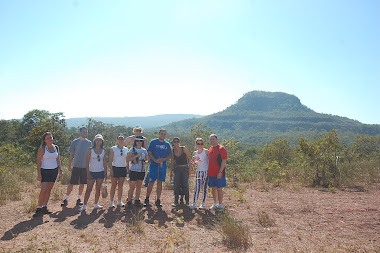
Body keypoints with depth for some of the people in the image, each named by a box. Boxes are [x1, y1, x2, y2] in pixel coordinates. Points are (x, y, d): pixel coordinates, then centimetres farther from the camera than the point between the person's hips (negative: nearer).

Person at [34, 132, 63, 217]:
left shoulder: (56, 148, 7)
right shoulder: (42, 149, -8)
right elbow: (38, 162, -9)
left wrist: (60, 170, 9)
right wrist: (39, 174, -14)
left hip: (54, 171, 5)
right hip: (45, 171, -5)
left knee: (49, 190, 8)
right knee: (43, 190, -11)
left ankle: (44, 208, 17)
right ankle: (39, 208, 2)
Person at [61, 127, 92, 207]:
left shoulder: (89, 143, 6)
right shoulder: (75, 142, 1)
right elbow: (71, 155, 3)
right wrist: (70, 165, -2)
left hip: (85, 167, 2)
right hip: (76, 166, -2)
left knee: (82, 184, 8)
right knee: (71, 183, -1)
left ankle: (79, 199, 20)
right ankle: (66, 199, 12)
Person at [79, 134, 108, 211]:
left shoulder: (103, 151, 6)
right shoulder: (90, 150, -3)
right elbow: (87, 162, -5)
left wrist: (105, 173, 7)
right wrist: (88, 173, -11)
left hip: (101, 172, 3)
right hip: (92, 172, -3)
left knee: (98, 189, 9)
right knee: (88, 189, -3)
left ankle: (96, 204, 20)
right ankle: (84, 205, 6)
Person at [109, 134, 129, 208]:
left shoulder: (126, 149, 7)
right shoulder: (113, 149, -3)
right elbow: (110, 160, -5)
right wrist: (111, 170, -11)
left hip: (123, 169, 3)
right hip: (115, 168, -3)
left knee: (120, 186, 9)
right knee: (113, 186, 2)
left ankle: (119, 201, 18)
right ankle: (111, 201, 11)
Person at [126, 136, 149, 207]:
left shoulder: (144, 150, 9)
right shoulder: (132, 149, -3)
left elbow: (147, 158, 17)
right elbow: (128, 159, -12)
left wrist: (145, 161, -6)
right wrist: (137, 155, -19)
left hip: (142, 171, 4)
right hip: (133, 170, -4)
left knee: (139, 186, 10)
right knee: (132, 187, -6)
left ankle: (137, 200, 21)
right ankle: (129, 201, 7)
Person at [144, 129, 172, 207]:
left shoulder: (167, 144, 11)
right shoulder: (153, 142, 2)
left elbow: (170, 155, 12)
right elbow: (149, 153, -3)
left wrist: (164, 159, -8)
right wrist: (155, 160, -17)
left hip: (163, 166, 3)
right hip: (154, 165, -3)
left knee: (160, 183, 6)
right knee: (151, 183, -1)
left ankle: (158, 200, 15)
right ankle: (147, 200, 14)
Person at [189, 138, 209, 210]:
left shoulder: (206, 151, -5)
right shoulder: (195, 153, 6)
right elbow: (192, 162, 14)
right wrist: (194, 160, -9)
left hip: (206, 171, -3)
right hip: (198, 171, 3)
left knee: (204, 187, 2)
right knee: (197, 187, -3)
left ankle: (203, 203, 13)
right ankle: (194, 203, 4)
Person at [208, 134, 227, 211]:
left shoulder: (221, 148, -8)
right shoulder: (210, 149, 13)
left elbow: (224, 161, -13)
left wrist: (220, 172, -18)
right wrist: (208, 171, 14)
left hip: (218, 174, -6)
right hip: (211, 173, 7)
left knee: (219, 189, 1)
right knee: (213, 188, 12)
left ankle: (220, 205, 12)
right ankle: (215, 204, 23)